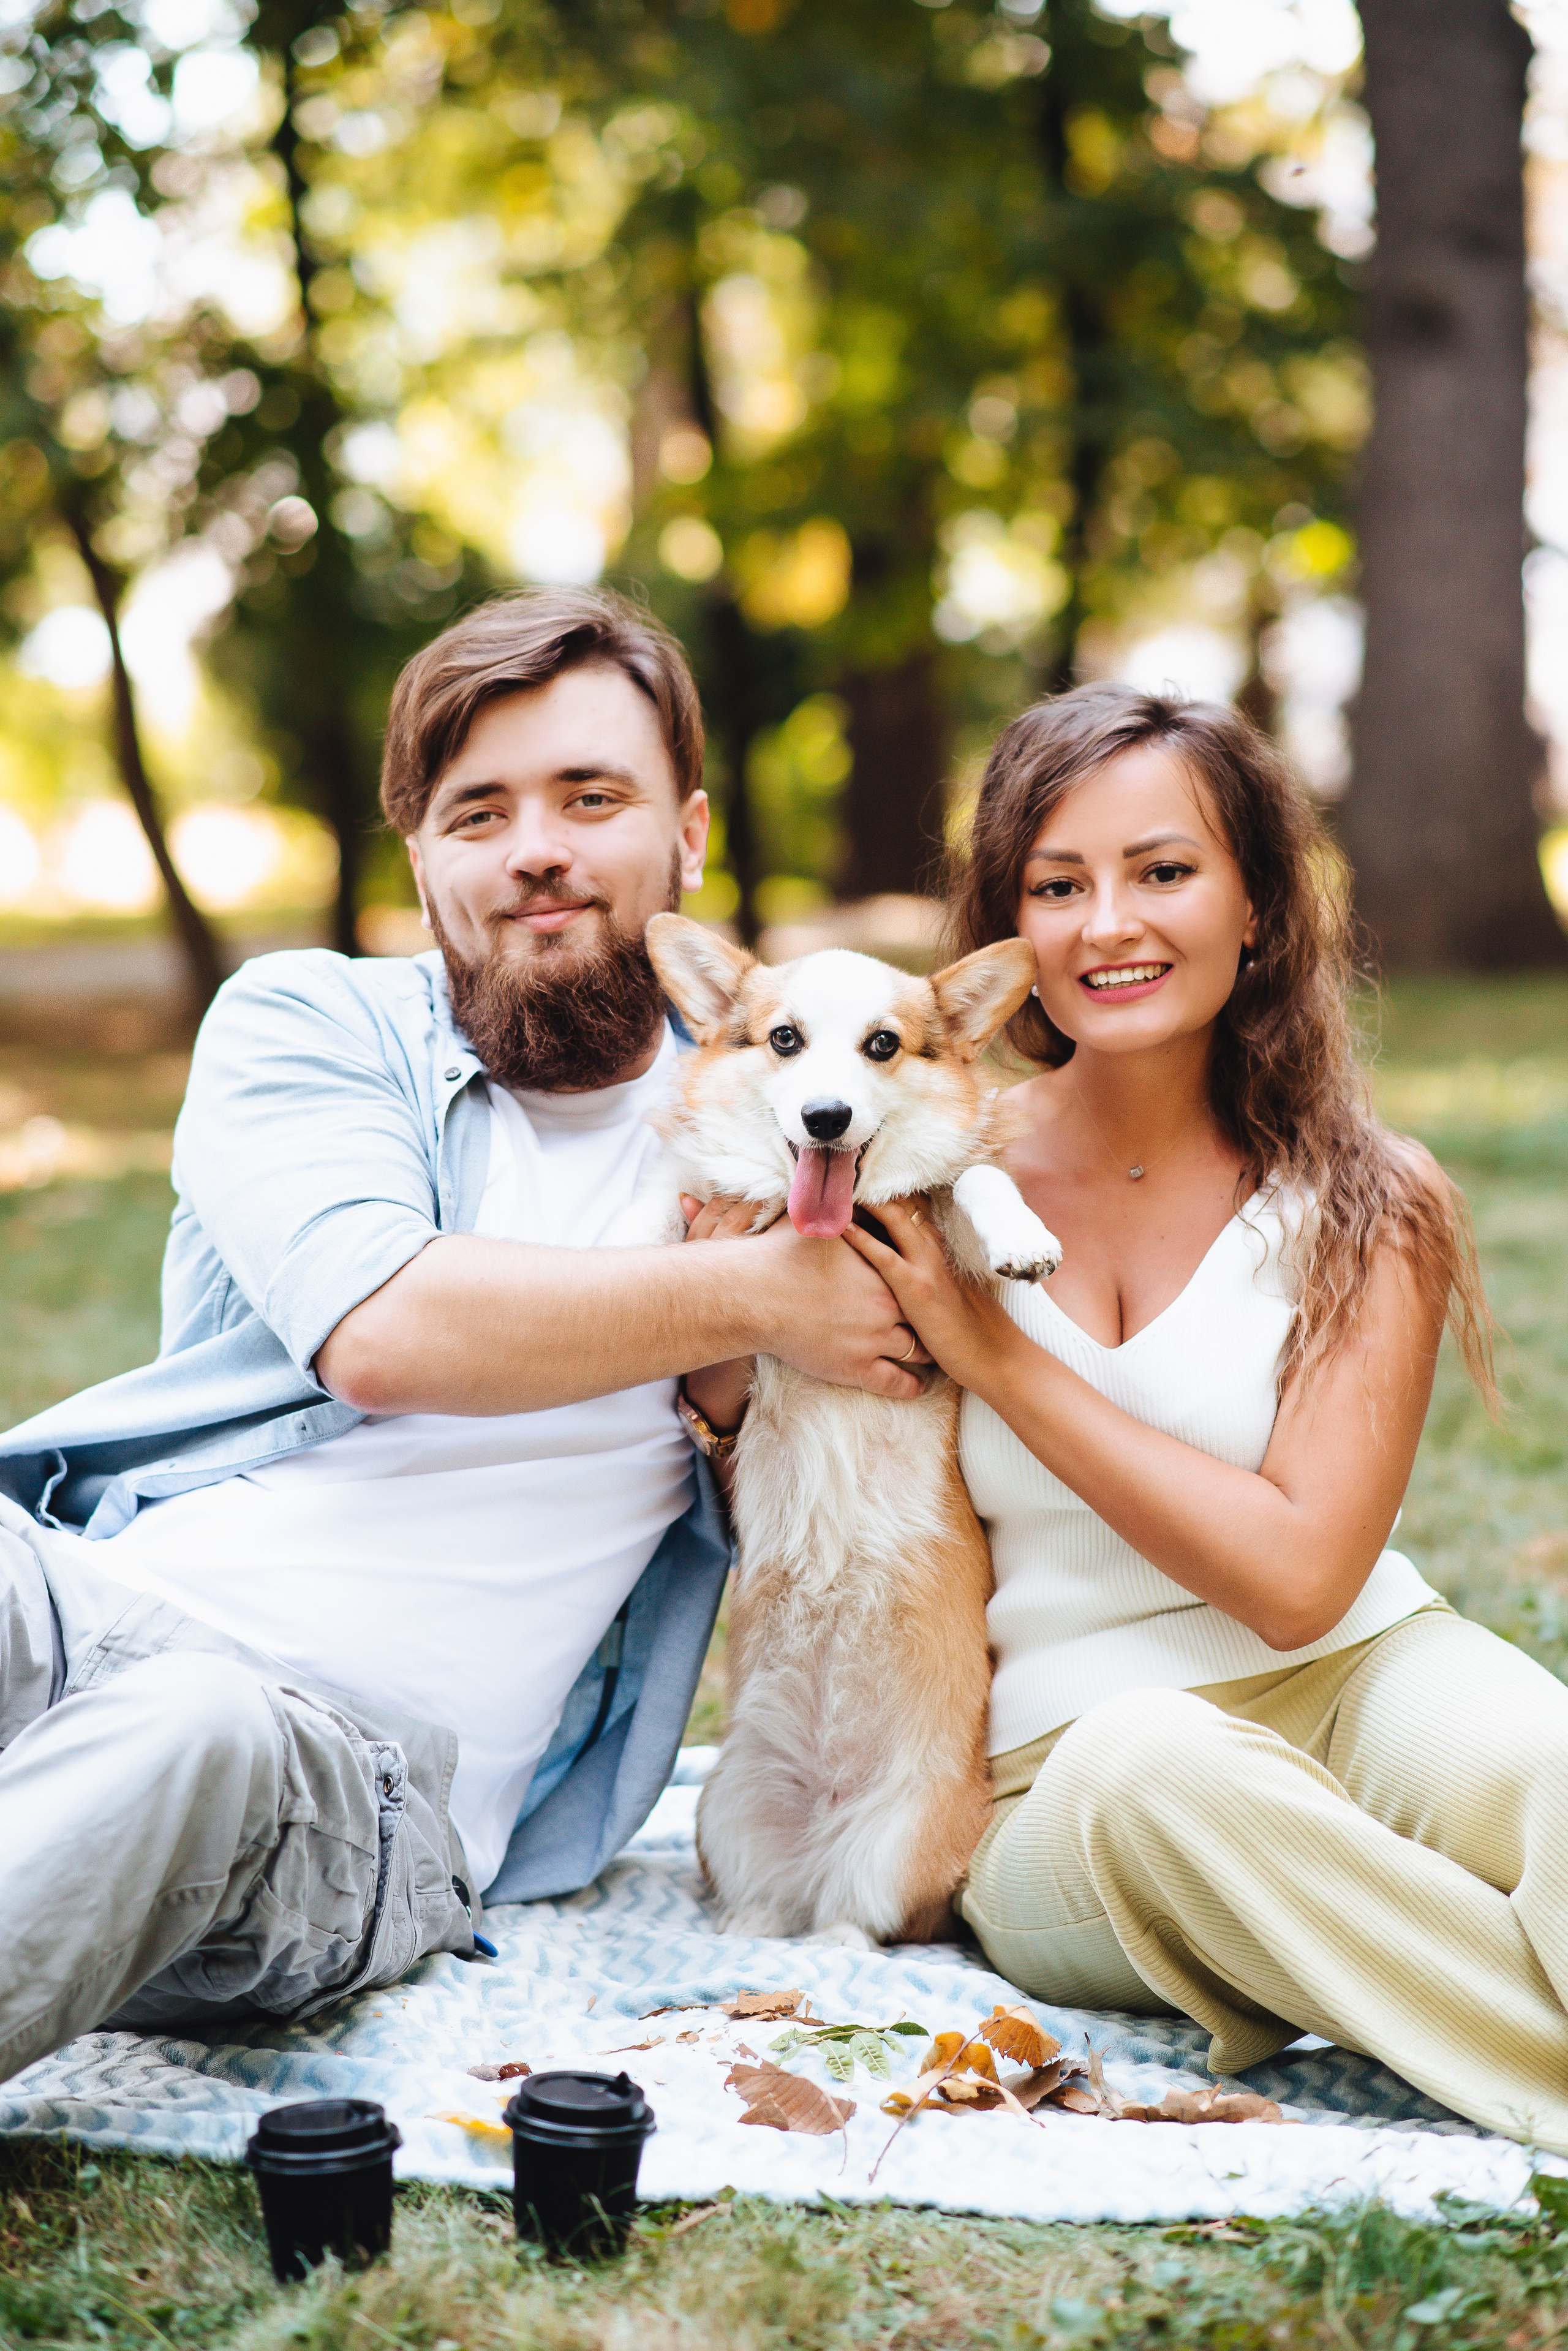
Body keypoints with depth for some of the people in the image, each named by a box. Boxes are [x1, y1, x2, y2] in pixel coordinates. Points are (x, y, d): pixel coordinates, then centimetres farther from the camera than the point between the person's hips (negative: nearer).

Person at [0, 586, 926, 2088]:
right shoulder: (306, 1022, 10)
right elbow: (382, 1330, -11)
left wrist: (728, 1388, -5)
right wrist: (754, 1298, -7)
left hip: (373, 1774, 0)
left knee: (200, 1738, -37)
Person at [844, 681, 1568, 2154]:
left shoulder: (1365, 1208, -1)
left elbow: (1298, 1577, -11)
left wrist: (994, 1355, -12)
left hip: (1351, 1678, 0)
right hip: (1057, 1785, 1)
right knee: (1154, 1761, -36)